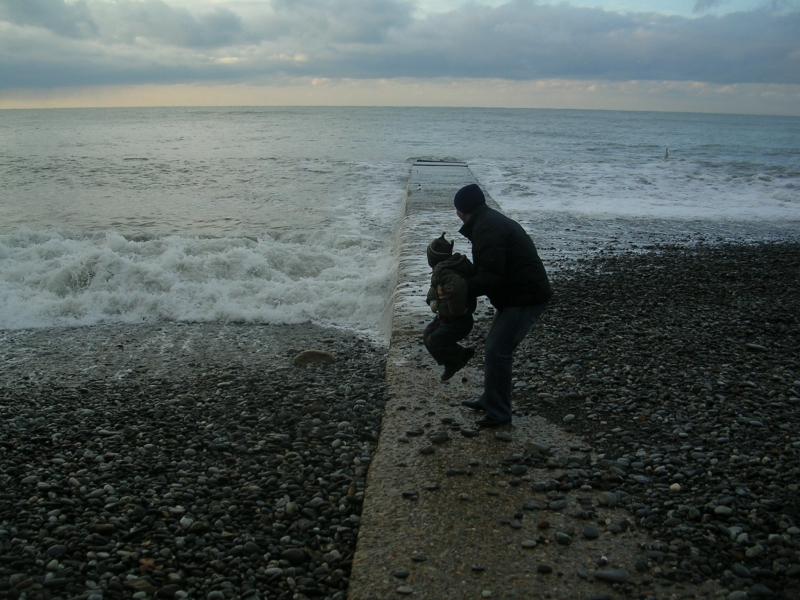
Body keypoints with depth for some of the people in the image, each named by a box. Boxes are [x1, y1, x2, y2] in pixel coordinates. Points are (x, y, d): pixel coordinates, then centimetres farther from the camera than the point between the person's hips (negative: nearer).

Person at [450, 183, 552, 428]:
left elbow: (491, 277, -26)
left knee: (497, 352, -8)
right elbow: (490, 268, 19)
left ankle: (498, 413, 3)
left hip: (525, 298, -11)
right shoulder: (492, 221, 15)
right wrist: (464, 281, 8)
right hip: (518, 294, 11)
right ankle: (490, 400, 31)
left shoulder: (487, 229, -20)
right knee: (494, 347, 18)